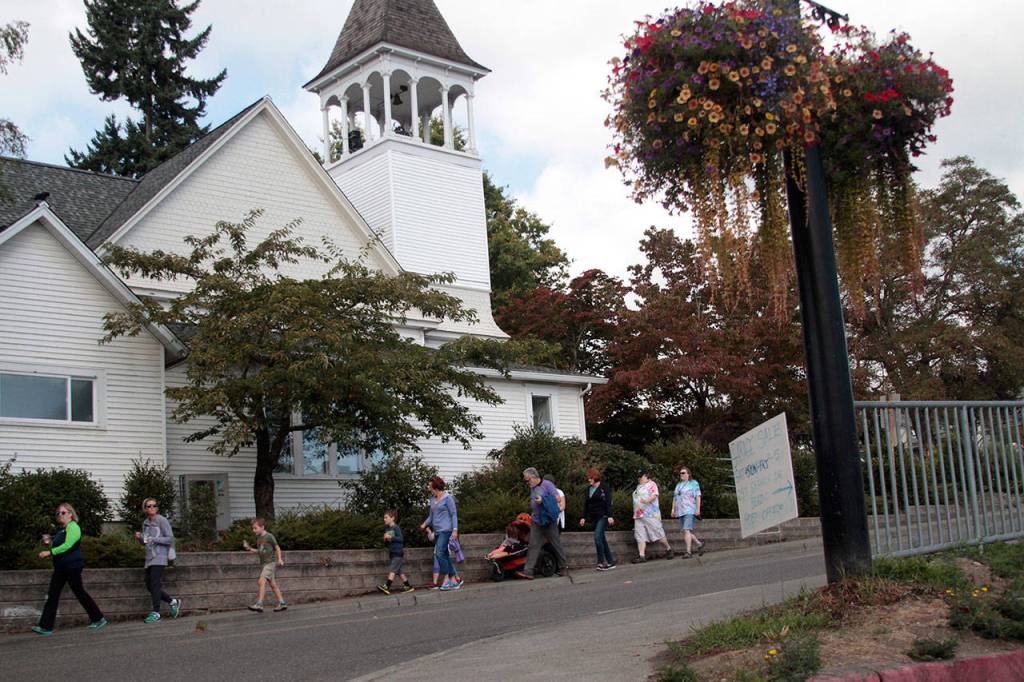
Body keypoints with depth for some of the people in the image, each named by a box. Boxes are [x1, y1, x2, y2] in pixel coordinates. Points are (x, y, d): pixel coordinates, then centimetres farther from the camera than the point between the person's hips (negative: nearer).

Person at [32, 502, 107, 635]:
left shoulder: (73, 527, -12)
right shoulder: (60, 528, 16)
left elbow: (67, 545, -22)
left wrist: (49, 552, -24)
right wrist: (49, 541, 8)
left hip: (72, 566, -9)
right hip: (60, 567, 9)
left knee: (79, 592, -1)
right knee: (52, 595, 2)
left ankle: (99, 618, 12)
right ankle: (46, 626, 1)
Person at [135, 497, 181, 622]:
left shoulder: (162, 520, -6)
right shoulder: (145, 523, 14)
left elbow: (170, 539, -10)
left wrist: (154, 539, -21)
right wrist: (139, 537, 0)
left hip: (160, 557, -8)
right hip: (149, 558, 8)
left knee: (155, 584, -15)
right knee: (149, 586, 6)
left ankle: (156, 612, -13)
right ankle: (173, 602, 20)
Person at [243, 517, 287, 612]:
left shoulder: (269, 537, -10)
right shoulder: (258, 538, 12)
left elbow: (277, 548, -4)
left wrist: (279, 559, -13)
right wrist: (249, 548, 9)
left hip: (271, 562, -8)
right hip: (263, 563, 8)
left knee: (261, 581, -19)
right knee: (273, 584, 10)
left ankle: (259, 604, -22)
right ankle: (282, 603, 16)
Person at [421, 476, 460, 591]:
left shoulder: (447, 498, -6)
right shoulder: (433, 500, 16)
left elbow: (454, 514, -8)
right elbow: (431, 515, 20)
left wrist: (455, 529, -16)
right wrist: (425, 524, 1)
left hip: (445, 530, -8)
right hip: (437, 532, 8)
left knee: (440, 553, -19)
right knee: (444, 556, 6)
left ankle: (446, 579, -13)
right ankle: (454, 581, 10)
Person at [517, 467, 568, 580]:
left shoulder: (547, 484, -8)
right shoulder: (532, 488, 15)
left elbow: (557, 498, -13)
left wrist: (543, 501, -20)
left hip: (548, 521, -6)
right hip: (536, 522, 6)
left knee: (555, 544, 5)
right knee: (533, 545, -4)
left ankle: (563, 566, 23)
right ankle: (528, 571, -12)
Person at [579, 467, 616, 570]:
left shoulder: (604, 487, -6)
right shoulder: (587, 489, 12)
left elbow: (608, 502, -11)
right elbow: (586, 504, 16)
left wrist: (610, 516, -18)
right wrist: (584, 517, 11)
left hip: (603, 516, -7)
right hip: (594, 517, 7)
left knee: (597, 537, -18)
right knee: (601, 539, 7)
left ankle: (601, 562, -13)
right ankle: (610, 562, 13)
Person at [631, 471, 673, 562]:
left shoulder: (651, 484, 1)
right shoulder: (639, 487, 25)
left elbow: (654, 495, -13)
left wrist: (648, 500, -31)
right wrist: (635, 513, 24)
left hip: (650, 514, -7)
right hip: (638, 515, 8)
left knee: (657, 532, -5)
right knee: (640, 536, -3)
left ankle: (668, 549, 13)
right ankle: (641, 556, -8)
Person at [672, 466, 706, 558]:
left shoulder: (694, 483, 2)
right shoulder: (678, 485, 21)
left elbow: (698, 497, -4)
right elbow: (675, 498, 21)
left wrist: (698, 509, -12)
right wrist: (673, 509, 11)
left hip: (690, 510, -7)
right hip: (680, 512, 7)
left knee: (687, 530, -18)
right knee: (685, 532, 6)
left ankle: (688, 552, -20)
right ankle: (699, 544, 22)